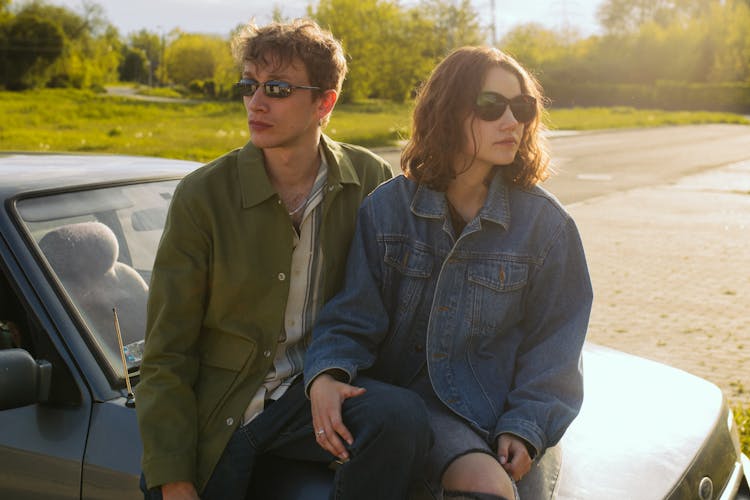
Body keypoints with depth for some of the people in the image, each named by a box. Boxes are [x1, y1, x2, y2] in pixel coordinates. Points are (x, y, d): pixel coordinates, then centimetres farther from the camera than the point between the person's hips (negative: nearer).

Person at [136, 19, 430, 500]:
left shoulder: (371, 180, -2)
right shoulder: (203, 194, -7)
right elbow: (167, 356, -6)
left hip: (314, 390, 2)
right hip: (219, 406, -1)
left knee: (403, 417, -27)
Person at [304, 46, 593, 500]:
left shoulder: (546, 223, 1)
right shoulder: (387, 208, 1)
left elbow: (553, 344, 3)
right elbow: (352, 318, 1)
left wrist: (524, 427, -10)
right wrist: (326, 374, -20)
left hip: (494, 409, 1)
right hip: (404, 396, -1)